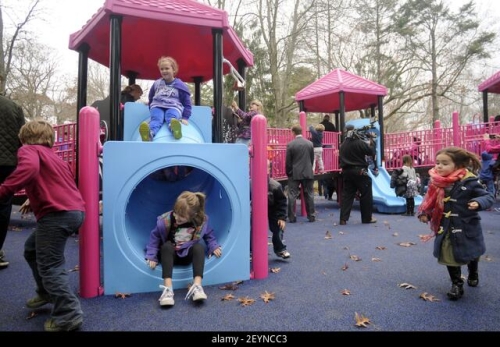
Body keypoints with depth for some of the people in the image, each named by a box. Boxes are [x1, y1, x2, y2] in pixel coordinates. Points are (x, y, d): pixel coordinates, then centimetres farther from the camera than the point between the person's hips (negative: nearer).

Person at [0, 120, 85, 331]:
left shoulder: (28, 150, 4)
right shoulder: (53, 156, 29)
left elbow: (29, 168, -21)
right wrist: (35, 201, 31)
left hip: (57, 214, -9)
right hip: (75, 211, 9)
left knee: (49, 265, -3)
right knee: (32, 250, 26)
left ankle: (68, 315, -3)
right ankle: (46, 293, 37)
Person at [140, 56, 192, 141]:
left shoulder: (180, 85, 9)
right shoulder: (156, 84, 19)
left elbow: (187, 103, 11)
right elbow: (151, 98, 34)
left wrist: (185, 118, 1)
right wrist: (151, 109, 28)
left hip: (173, 107, -2)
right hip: (157, 106, 2)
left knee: (171, 118, -38)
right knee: (156, 119, -33)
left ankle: (175, 128, -73)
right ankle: (149, 133, -65)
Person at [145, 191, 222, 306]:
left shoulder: (202, 221, -20)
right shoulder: (165, 220, -24)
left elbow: (208, 235, 2)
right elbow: (155, 236, -8)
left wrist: (213, 246, -11)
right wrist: (151, 256, -12)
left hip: (188, 255, 1)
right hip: (170, 254, 0)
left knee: (199, 247, -32)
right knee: (167, 246, -36)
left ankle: (197, 285, -39)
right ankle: (167, 288, -42)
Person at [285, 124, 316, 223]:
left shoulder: (290, 144, -8)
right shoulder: (310, 143, 2)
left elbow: (288, 161, -4)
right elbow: (312, 159, 8)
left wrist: (288, 173, 9)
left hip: (294, 174, -3)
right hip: (308, 173, 3)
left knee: (292, 196, 3)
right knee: (309, 195, 10)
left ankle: (292, 217, 4)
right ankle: (311, 216, 13)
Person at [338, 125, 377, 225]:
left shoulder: (343, 145, 8)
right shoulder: (360, 143, -10)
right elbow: (371, 152, -1)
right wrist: (366, 143, 12)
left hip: (347, 172, 6)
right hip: (359, 171, -5)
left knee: (346, 195, 6)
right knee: (366, 195, 7)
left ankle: (343, 219, 0)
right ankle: (367, 218, 13)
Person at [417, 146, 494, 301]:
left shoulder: (469, 181, -21)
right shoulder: (436, 182, -7)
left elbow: (488, 197, -17)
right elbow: (431, 201, 5)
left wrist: (478, 203, -37)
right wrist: (424, 214, -8)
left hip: (466, 227, -2)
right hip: (446, 228, 3)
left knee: (471, 254, 22)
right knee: (449, 257, 7)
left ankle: (473, 274, 53)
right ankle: (456, 284, 25)